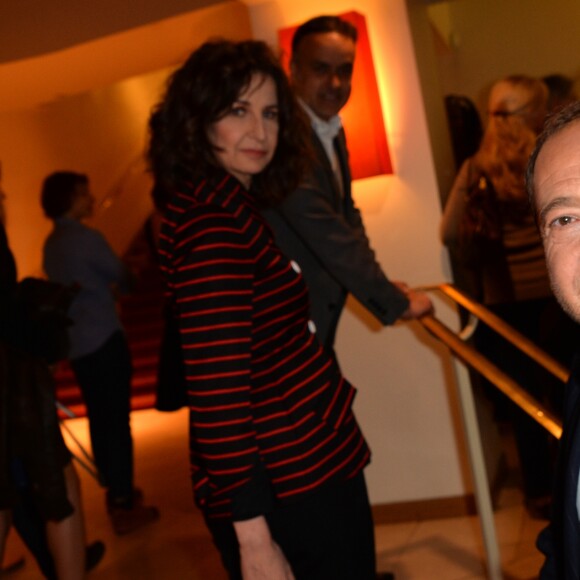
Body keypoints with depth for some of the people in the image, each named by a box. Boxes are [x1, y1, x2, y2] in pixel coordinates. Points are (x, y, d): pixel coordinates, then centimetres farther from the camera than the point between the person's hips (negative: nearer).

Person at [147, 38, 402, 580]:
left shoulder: (231, 206, 9)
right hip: (283, 493, -10)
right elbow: (217, 395, -25)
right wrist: (253, 533, -23)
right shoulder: (211, 226, -22)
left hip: (313, 461, 10)